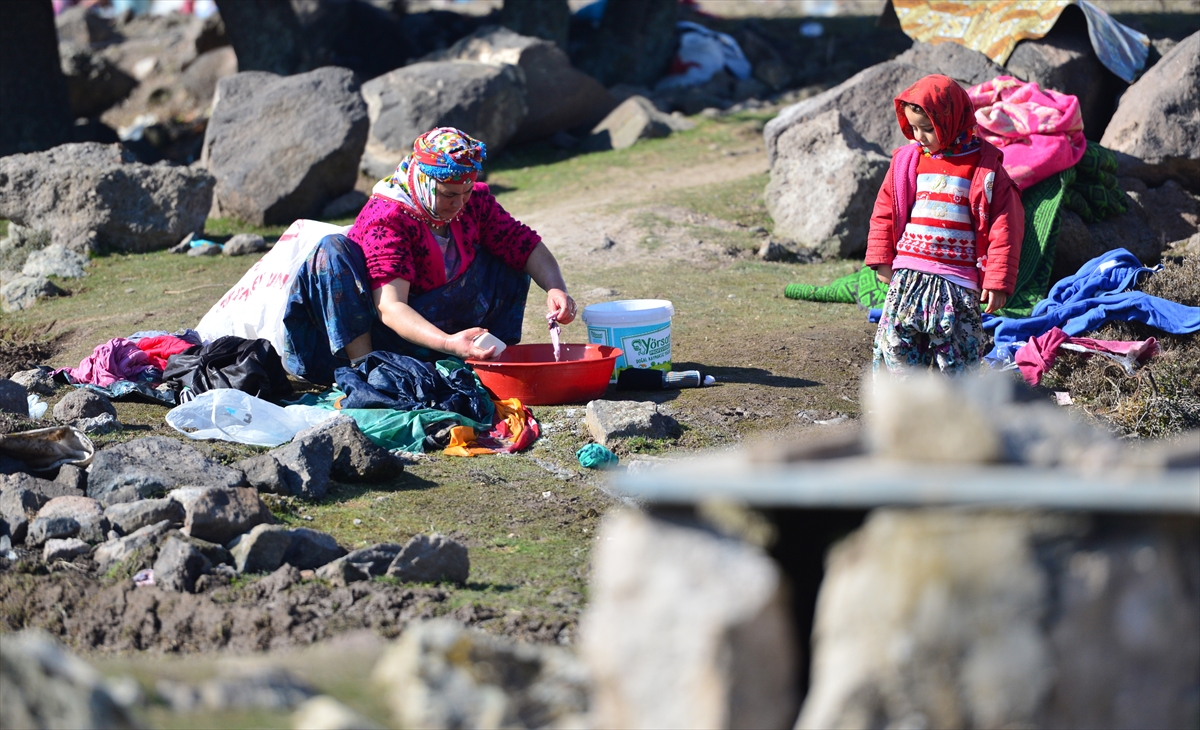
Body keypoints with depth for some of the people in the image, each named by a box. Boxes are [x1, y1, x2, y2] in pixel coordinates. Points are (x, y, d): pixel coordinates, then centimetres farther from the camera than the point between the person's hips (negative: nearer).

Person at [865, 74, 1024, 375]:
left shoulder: (984, 167, -3)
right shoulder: (907, 160, 8)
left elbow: (1004, 224, -3)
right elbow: (885, 211, 16)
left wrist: (997, 281, -6)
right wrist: (882, 261, 10)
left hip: (958, 280, -3)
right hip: (908, 276, 3)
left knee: (957, 351, -1)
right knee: (896, 341, 0)